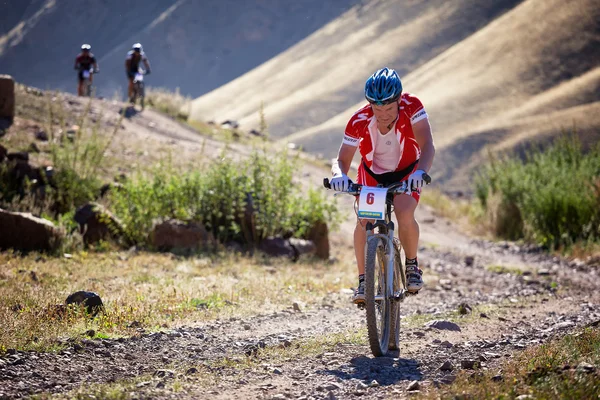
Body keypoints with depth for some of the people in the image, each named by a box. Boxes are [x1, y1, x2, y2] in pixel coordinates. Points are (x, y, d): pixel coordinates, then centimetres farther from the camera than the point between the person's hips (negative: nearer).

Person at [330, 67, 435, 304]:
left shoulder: (412, 107, -31)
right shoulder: (359, 121, -29)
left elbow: (427, 146, -38)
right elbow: (343, 160, -27)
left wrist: (420, 172, -57)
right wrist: (339, 175, -50)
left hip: (407, 172, -1)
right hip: (372, 173, 1)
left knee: (405, 216, -26)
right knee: (363, 220, -22)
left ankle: (412, 265, 1)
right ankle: (363, 281, -7)